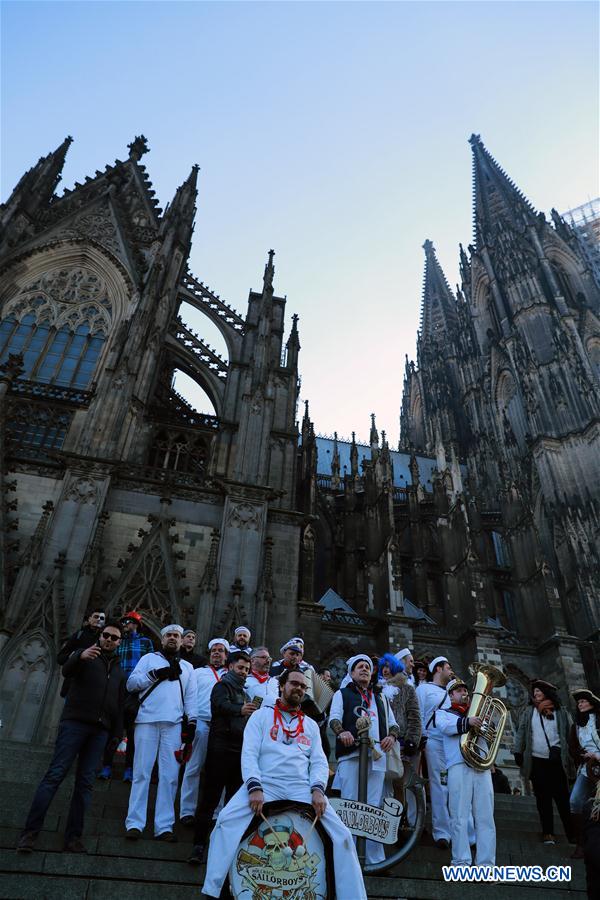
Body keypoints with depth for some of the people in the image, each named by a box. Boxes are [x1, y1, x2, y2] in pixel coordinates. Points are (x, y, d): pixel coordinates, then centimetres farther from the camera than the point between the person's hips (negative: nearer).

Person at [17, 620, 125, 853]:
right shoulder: (85, 654, 6)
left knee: (85, 782, 1)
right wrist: (80, 656, -38)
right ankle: (30, 832, -3)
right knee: (55, 774, -9)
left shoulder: (118, 670, 20)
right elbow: (67, 671, -16)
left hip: (100, 730, 4)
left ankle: (73, 836, 5)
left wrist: (116, 733, 10)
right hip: (75, 722, -4)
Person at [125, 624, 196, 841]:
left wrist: (191, 722, 3)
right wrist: (156, 674, -9)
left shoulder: (187, 667, 21)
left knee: (170, 776, 1)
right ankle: (134, 823, 6)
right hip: (147, 720, -2)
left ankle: (164, 826, 7)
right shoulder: (149, 658, 14)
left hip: (174, 724, 2)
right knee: (142, 772, -2)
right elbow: (131, 683, 2)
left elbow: (190, 697, 16)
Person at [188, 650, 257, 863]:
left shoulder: (243, 692, 21)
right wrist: (240, 710, -44)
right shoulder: (222, 686, -3)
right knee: (211, 796, -4)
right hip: (221, 748, -7)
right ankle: (199, 844, 4)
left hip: (240, 751, 7)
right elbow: (221, 704, -25)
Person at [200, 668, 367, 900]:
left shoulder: (311, 725, 21)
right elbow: (249, 753, -1)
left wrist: (317, 789, -9)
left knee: (342, 834, -13)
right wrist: (254, 787, -18)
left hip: (302, 788, 3)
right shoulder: (261, 716, 10)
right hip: (265, 784, -2)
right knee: (227, 820, -27)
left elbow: (319, 762, 12)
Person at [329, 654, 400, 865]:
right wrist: (341, 732, -23)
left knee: (374, 807, 1)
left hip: (377, 756, 3)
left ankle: (375, 858, 9)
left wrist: (392, 737, -2)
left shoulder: (380, 697, 25)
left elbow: (393, 723, 21)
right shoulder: (342, 694, 13)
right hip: (350, 754, -3)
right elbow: (334, 718, -1)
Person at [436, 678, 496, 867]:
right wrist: (467, 722, -23)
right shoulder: (443, 713, 16)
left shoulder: (477, 713, 29)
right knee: (459, 817, -6)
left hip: (482, 766, 4)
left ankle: (486, 863, 4)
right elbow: (445, 726, -8)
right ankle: (461, 862, -2)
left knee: (485, 818, 1)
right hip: (459, 765, -4)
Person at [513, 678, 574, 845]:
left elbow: (569, 734, 6)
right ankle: (548, 833, 11)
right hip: (536, 762, 1)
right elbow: (520, 732, 8)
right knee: (543, 798, 4)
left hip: (557, 762, -1)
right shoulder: (529, 712, 9)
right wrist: (517, 752, 1)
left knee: (562, 798, -1)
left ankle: (572, 834, 8)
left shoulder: (561, 712, 5)